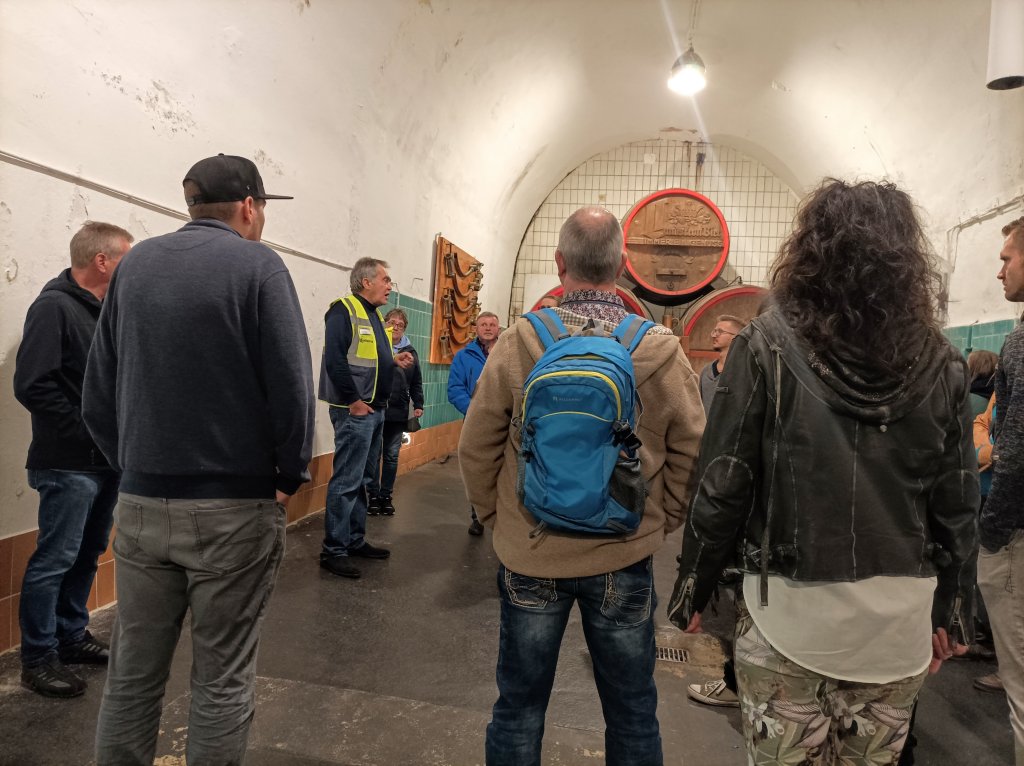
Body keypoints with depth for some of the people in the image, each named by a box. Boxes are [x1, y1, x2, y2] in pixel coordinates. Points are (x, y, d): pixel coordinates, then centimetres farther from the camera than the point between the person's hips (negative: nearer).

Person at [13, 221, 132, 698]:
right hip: (70, 465, -8)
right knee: (55, 560, 1)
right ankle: (37, 658, 15)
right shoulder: (54, 307, -14)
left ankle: (72, 635, 33)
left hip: (106, 461, 8)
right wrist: (87, 431, -16)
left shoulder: (106, 311, 11)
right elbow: (32, 386, -21)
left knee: (88, 554, 18)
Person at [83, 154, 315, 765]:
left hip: (140, 504, 5)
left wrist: (134, 466, 13)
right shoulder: (257, 265, -7)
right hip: (234, 508, -5)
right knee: (224, 679, 8)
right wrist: (291, 475, -2)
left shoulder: (134, 265, 9)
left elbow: (98, 394, 8)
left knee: (133, 673, 16)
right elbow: (291, 385, -15)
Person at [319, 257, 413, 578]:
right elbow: (335, 360, -21)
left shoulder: (375, 314, 17)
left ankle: (355, 541, 27)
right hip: (355, 411, -10)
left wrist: (394, 360, 6)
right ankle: (333, 551, 3)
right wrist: (354, 402, -20)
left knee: (364, 480, 16)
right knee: (346, 481, -6)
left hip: (375, 410, 10)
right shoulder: (343, 311, -12)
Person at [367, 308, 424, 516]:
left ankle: (386, 495, 21)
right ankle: (374, 495, 16)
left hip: (398, 413, 4)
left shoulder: (410, 352, 11)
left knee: (392, 456, 10)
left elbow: (416, 382, 15)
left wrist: (418, 405, 9)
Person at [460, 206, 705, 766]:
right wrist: (658, 524, 10)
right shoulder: (663, 351, -11)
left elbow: (475, 452, -6)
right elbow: (692, 456, -4)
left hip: (528, 556, 0)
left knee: (519, 705, 19)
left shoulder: (516, 344, -12)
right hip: (626, 559, 1)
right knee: (632, 711, 19)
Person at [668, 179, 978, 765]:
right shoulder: (941, 364, -1)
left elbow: (723, 481, -10)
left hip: (790, 608, -3)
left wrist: (694, 587, 1)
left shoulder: (770, 345, -11)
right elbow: (957, 505, 3)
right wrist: (949, 610, 16)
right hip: (900, 614, 4)